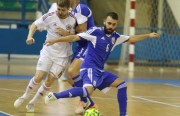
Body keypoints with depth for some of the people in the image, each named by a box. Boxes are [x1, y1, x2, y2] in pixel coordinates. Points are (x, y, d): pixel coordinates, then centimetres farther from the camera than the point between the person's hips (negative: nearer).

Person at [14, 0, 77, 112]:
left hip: (62, 56, 1)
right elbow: (35, 24, -2)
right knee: (38, 77, -11)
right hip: (47, 52, -1)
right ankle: (25, 96, 15)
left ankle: (32, 102, 14)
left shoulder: (73, 20, -8)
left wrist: (66, 33, -19)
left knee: (49, 81, -3)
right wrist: (30, 36, -20)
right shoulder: (50, 16, -11)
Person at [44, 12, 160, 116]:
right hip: (90, 68, -8)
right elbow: (75, 37, -10)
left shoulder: (115, 36, 12)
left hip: (100, 71, 8)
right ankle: (55, 96, -29)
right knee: (88, 90, -34)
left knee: (121, 83, 8)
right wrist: (55, 40, -14)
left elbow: (132, 38, 27)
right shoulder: (95, 31, -8)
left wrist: (149, 35, 26)